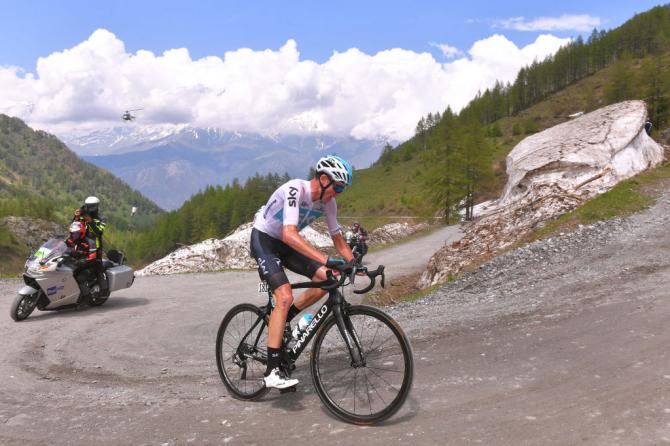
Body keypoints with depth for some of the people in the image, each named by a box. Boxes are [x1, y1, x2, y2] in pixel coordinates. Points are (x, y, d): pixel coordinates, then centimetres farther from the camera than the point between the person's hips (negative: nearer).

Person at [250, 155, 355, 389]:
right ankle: (272, 372, -19)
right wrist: (325, 259, -50)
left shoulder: (328, 202, -7)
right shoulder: (295, 189, -30)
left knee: (327, 280, -9)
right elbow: (290, 235, -43)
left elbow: (338, 238, 3)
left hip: (286, 243, 7)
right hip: (263, 239, -7)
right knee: (285, 297, -24)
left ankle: (281, 320, 9)